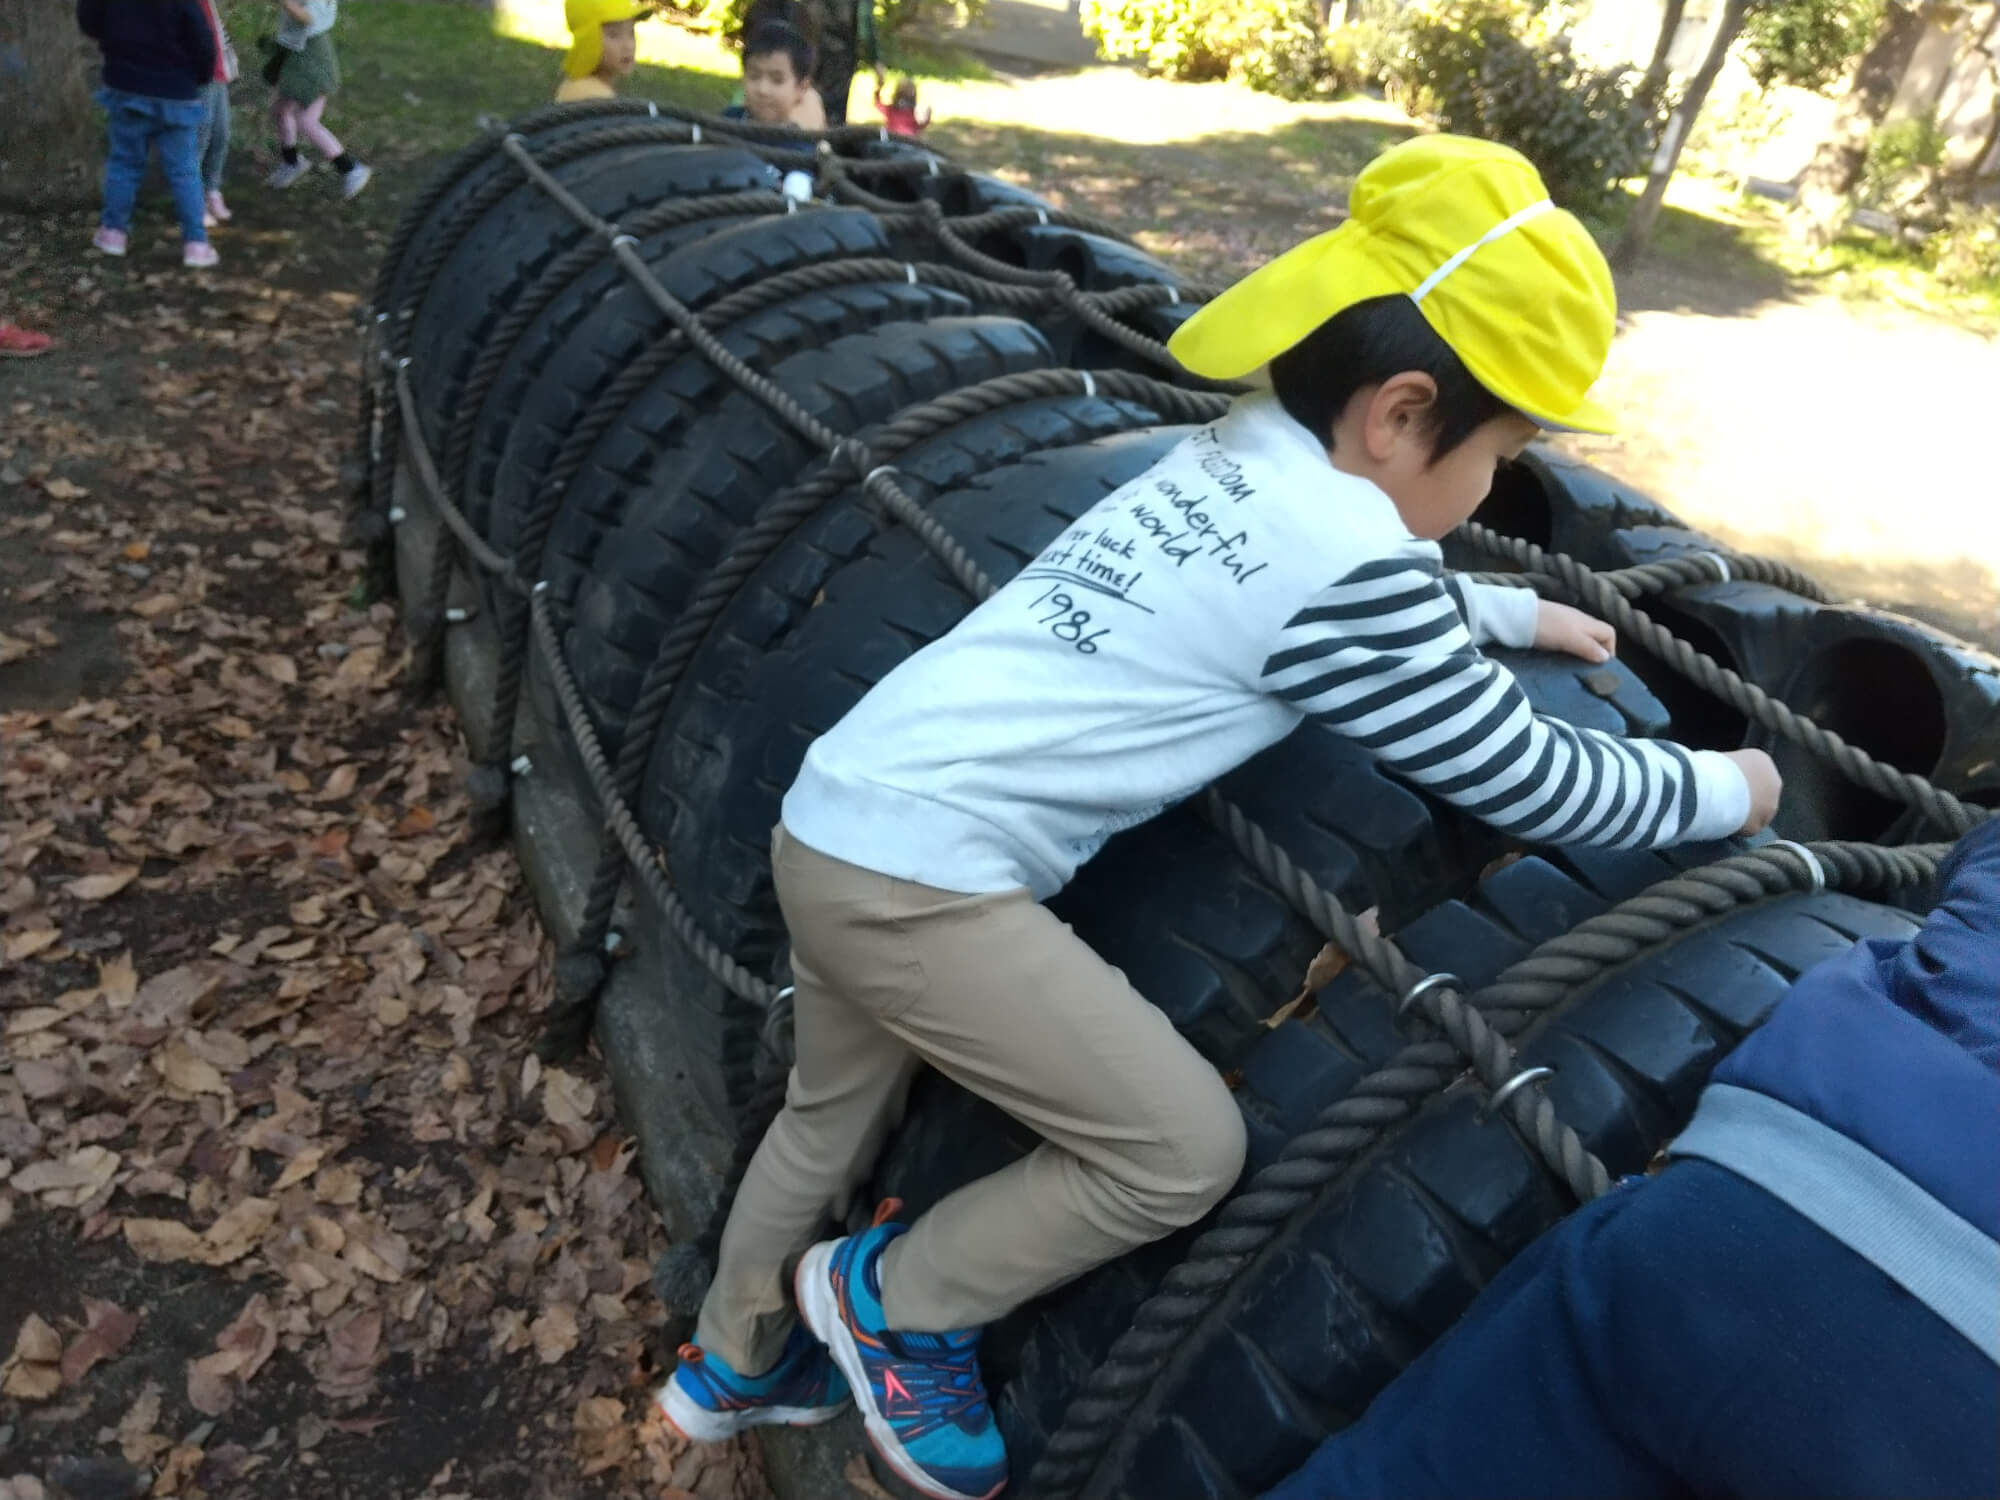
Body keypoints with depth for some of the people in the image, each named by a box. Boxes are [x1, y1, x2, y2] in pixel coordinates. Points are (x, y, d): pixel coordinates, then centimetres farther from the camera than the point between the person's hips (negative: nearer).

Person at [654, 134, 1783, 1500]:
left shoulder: (1238, 462, 11)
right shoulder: (1339, 549, -14)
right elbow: (1532, 782, -4)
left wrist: (1515, 611, 36)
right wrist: (1726, 788, 12)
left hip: (840, 813, 10)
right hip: (918, 874, -10)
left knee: (836, 1113, 28)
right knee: (1184, 1149, 0)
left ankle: (733, 1364, 53)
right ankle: (894, 1302, 20)